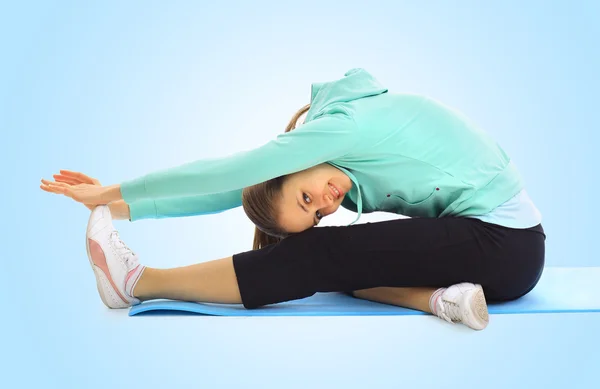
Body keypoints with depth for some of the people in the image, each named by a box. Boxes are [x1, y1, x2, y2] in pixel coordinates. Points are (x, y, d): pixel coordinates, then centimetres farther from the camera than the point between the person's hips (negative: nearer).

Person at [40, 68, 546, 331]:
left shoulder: (344, 125, -19)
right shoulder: (345, 152, 5)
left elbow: (227, 173, -17)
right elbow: (238, 189, 5)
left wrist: (115, 193, -8)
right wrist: (121, 206, 4)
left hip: (502, 243, -9)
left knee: (320, 258, -14)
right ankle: (438, 296, -13)